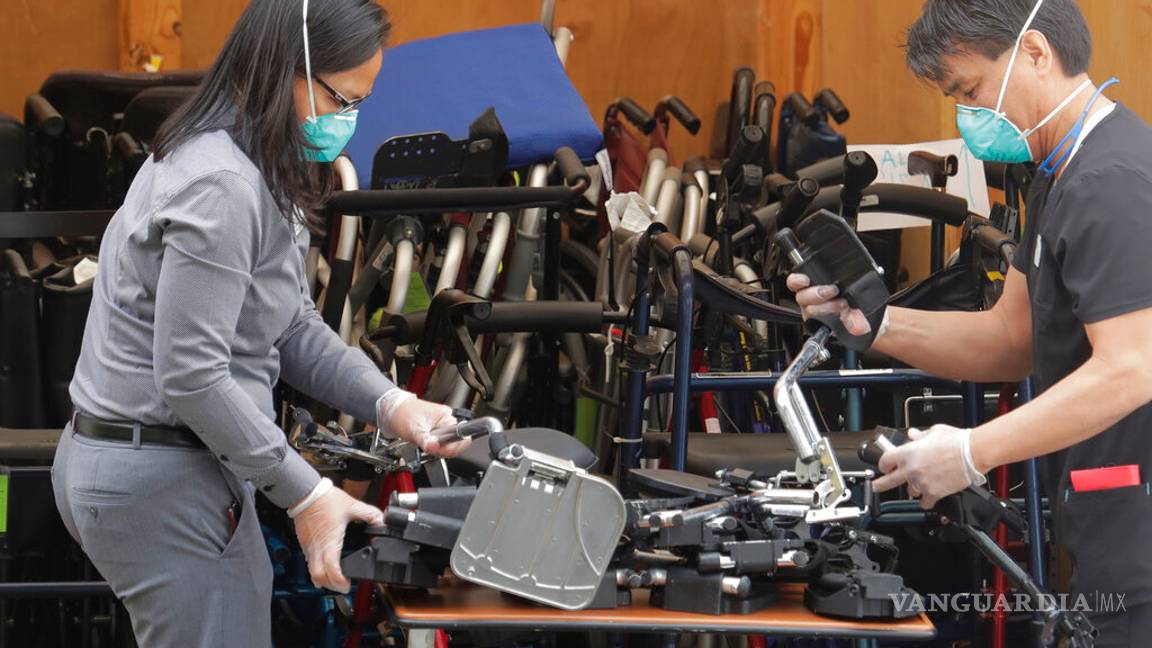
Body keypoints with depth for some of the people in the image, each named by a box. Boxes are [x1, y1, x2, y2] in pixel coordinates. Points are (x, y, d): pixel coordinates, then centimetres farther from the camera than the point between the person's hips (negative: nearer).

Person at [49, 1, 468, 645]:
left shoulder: (262, 175, 12)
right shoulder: (219, 187, -22)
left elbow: (295, 327, 12)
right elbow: (190, 375, -24)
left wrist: (389, 404, -3)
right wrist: (305, 494, -19)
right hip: (161, 481, -10)